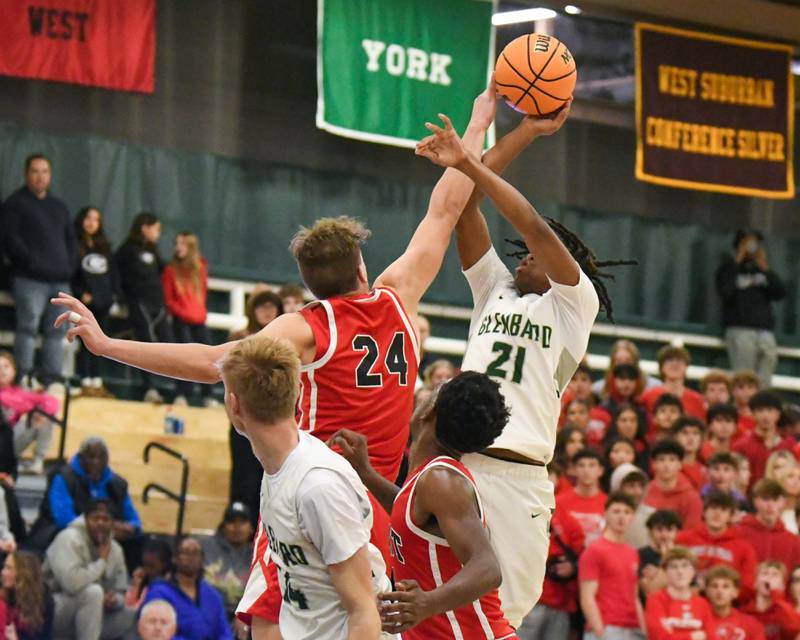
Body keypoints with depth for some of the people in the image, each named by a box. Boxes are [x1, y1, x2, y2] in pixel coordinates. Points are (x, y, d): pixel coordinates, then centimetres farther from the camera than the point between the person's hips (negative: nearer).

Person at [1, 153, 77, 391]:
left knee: (56, 331, 3)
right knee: (28, 327, -15)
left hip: (60, 280, 6)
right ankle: (24, 378, -16)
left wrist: (69, 265, 7)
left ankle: (52, 378, 4)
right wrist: (31, 262, -14)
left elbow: (70, 240, 25)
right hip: (30, 279, -6)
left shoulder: (59, 207, 23)